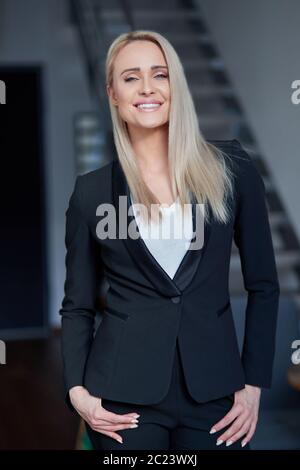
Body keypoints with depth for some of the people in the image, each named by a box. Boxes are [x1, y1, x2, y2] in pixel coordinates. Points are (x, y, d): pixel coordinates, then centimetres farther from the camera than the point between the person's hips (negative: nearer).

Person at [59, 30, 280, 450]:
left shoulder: (231, 168, -1)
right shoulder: (93, 190, 0)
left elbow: (263, 285, 3)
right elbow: (77, 305, 6)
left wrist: (254, 384, 0)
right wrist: (77, 390, -5)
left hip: (213, 389, 1)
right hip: (124, 392, 0)